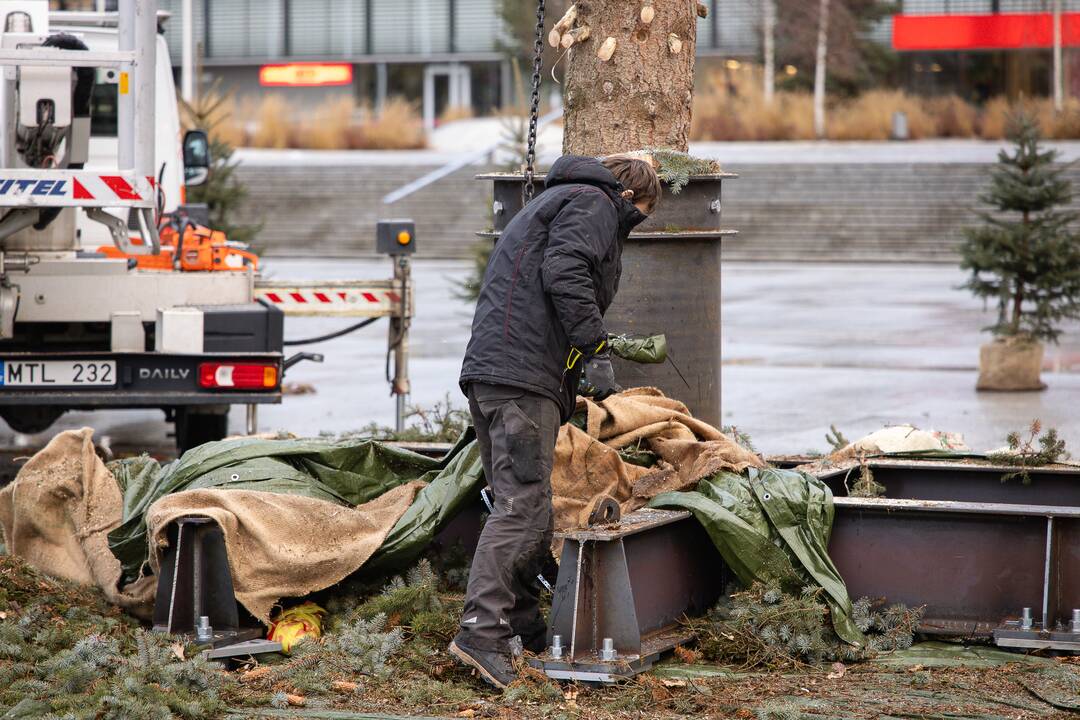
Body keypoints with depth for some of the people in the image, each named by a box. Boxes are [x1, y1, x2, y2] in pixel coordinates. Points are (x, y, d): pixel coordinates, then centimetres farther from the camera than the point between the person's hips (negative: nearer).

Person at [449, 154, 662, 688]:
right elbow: (564, 275, -15)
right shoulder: (593, 204, 2)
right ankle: (482, 631, -24)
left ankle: (524, 628, 17)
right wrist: (596, 352, -15)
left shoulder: (552, 203, 33)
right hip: (523, 374, -10)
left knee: (524, 506, 13)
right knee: (523, 507, -15)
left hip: (486, 370, 10)